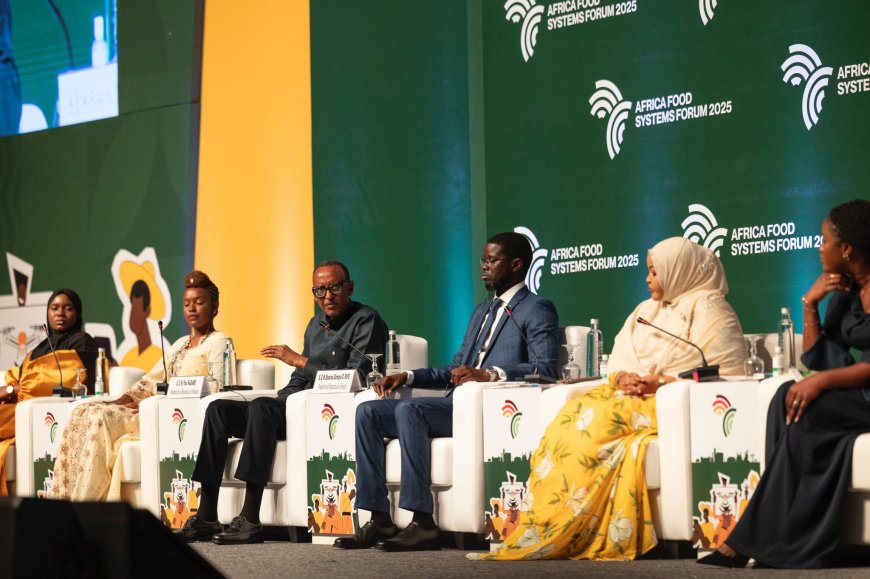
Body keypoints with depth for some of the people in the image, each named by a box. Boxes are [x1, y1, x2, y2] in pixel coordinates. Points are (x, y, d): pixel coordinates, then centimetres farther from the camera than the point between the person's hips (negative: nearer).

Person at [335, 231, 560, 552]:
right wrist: (409, 376, 12)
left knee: (408, 409, -31)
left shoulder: (537, 310, 0)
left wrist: (490, 374, -30)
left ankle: (423, 522, -32)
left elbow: (546, 368, -16)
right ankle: (379, 520, -13)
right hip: (455, 405, 9)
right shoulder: (482, 311, 28)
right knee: (368, 412, -5)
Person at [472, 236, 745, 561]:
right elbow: (619, 360, 19)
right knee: (572, 418, -23)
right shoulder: (646, 310, 25)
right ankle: (537, 529, -33)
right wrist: (622, 378, -6)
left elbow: (727, 371, -10)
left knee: (594, 423, -29)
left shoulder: (708, 309, 1)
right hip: (631, 397, 7)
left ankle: (553, 537, -29)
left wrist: (661, 384, -16)